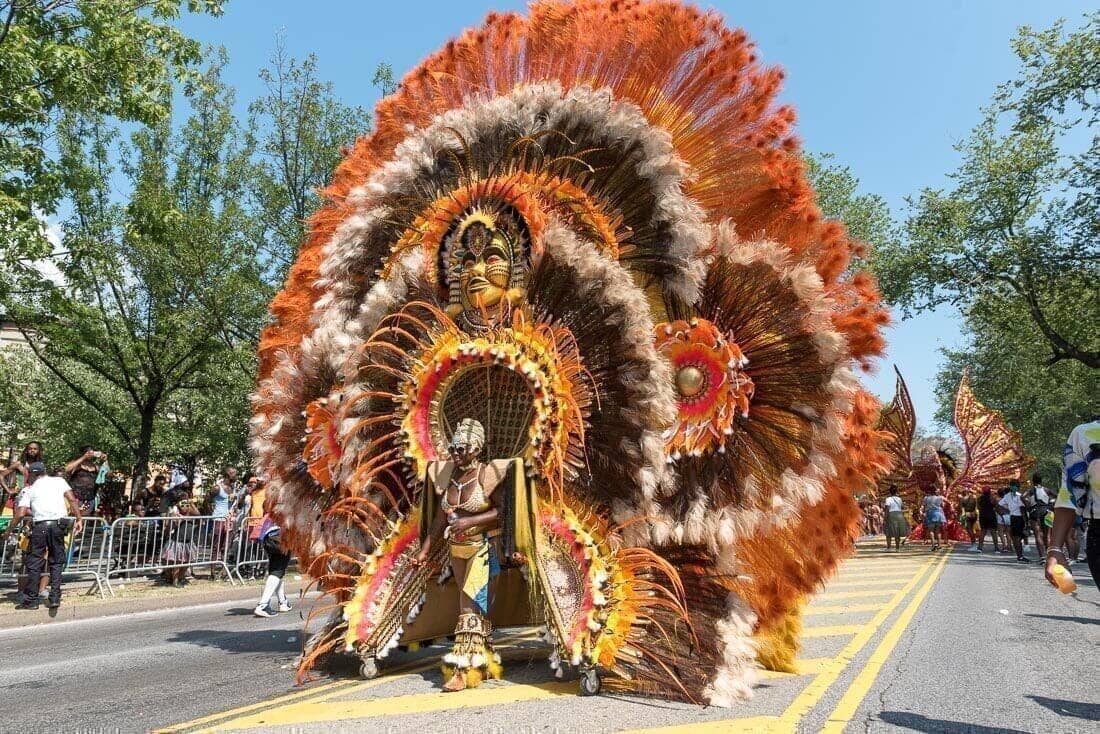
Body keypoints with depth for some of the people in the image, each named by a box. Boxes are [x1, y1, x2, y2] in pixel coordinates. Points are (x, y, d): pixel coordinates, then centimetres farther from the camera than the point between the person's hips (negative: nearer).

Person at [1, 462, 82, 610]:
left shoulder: (30, 489, 12)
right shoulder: (59, 481, 12)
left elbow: (21, 513, 2)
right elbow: (72, 500, 0)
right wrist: (78, 519, 1)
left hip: (40, 526, -1)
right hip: (58, 524, 1)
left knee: (34, 564, 9)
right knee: (56, 562, 11)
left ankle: (31, 600, 12)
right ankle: (55, 598, 6)